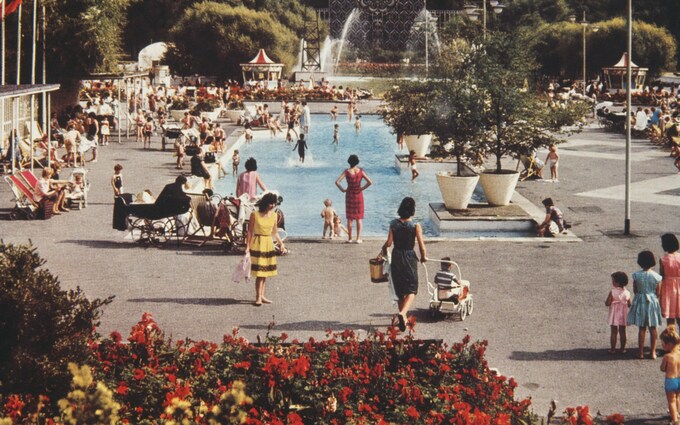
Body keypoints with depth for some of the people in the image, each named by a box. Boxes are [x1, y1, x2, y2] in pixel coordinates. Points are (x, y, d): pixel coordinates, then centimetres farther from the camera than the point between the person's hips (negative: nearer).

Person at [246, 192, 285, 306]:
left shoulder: (274, 215, 6)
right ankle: (258, 298, -4)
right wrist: (247, 246, -10)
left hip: (269, 245, 5)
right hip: (257, 244, -5)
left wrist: (281, 243, 10)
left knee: (265, 272, 9)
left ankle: (261, 295, 18)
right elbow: (250, 231, -6)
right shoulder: (255, 214, -8)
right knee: (259, 272, -8)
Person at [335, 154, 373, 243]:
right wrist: (363, 188, -3)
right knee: (359, 218, 7)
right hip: (358, 195, 0)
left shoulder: (347, 172, -10)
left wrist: (342, 189, -5)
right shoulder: (360, 172, -7)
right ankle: (358, 238, 4)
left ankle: (350, 238, 10)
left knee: (349, 218, 9)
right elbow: (370, 182, -13)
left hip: (349, 195, 0)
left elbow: (337, 182, -18)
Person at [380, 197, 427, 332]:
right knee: (411, 290, 3)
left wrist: (383, 249, 16)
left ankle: (403, 317, 24)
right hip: (410, 258, -3)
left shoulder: (394, 224, -4)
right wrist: (424, 256, 9)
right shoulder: (415, 226, -11)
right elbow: (421, 244, -10)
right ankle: (403, 313, -22)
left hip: (396, 257, 3)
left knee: (400, 290, 16)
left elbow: (389, 242, -6)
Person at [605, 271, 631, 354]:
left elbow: (607, 303, -17)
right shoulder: (627, 293, -5)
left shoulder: (612, 292, -17)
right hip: (623, 315, 3)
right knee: (622, 331, 12)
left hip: (614, 315, -3)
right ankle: (623, 348, 16)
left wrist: (606, 301, 5)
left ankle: (613, 349, 6)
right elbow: (629, 305, 1)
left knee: (614, 332, 4)